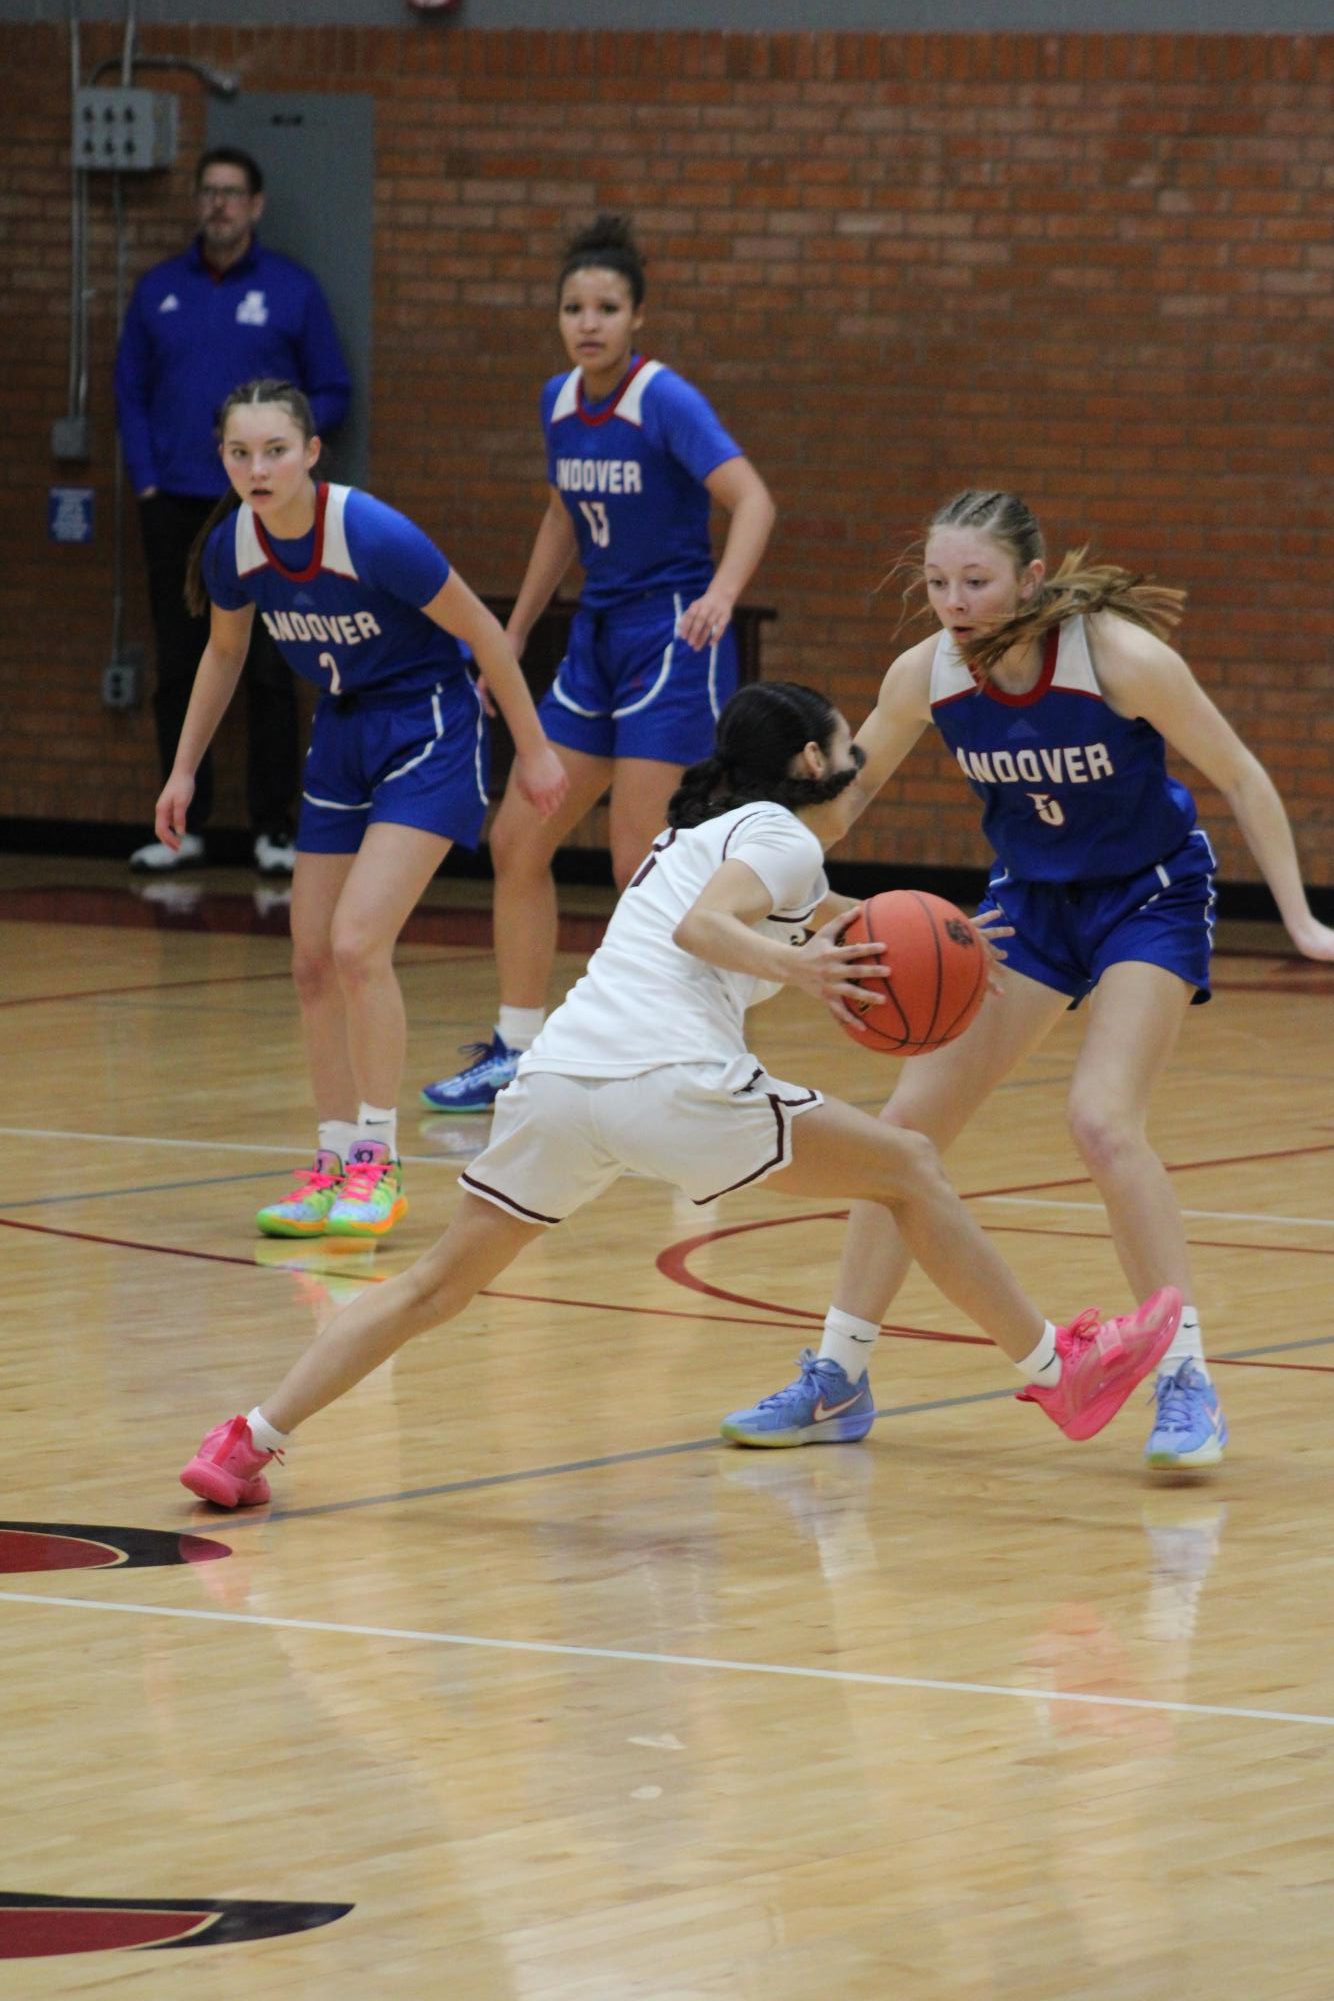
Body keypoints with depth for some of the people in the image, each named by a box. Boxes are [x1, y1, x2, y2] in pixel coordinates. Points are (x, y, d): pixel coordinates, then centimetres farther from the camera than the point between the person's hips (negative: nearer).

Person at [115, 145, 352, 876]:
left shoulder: (291, 290, 2)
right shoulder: (158, 290, 8)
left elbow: (331, 392, 5)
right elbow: (130, 392, 11)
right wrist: (145, 479, -1)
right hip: (175, 507, 2)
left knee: (269, 671, -2)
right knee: (179, 671, 5)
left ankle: (272, 828, 3)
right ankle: (183, 823, 12)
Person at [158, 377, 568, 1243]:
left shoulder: (373, 535, -27)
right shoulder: (233, 546, -9)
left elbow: (482, 631, -15)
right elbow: (225, 652, 12)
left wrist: (533, 749, -8)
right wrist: (185, 769, 14)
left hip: (428, 733, -7)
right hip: (342, 738, 7)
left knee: (357, 944, -18)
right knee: (314, 960, 5)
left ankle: (380, 1167, -6)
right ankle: (335, 1168, 17)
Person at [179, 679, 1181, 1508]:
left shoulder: (701, 834, 33)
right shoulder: (780, 836, 8)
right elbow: (703, 928, -12)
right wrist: (791, 965, -27)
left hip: (556, 1078, 7)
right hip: (672, 1079, -7)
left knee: (438, 1285, 14)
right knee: (909, 1166, 8)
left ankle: (249, 1443, 2)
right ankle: (1058, 1371, 12)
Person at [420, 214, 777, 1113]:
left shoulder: (666, 402, -16)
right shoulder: (560, 402, 5)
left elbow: (753, 501, -27)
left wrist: (721, 595, -44)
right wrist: (510, 637, 21)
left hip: (674, 641, -8)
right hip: (599, 637, 8)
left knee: (639, 864, -12)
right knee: (518, 839, 7)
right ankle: (518, 1051, 17)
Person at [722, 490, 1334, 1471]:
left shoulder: (1124, 658, -28)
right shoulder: (925, 675, -16)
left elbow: (1240, 777, -15)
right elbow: (848, 786, 1)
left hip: (1150, 897, -5)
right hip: (1030, 899, 5)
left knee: (1103, 1119, -24)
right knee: (909, 1123, 0)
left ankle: (1189, 1387, -15)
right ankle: (838, 1375, 14)